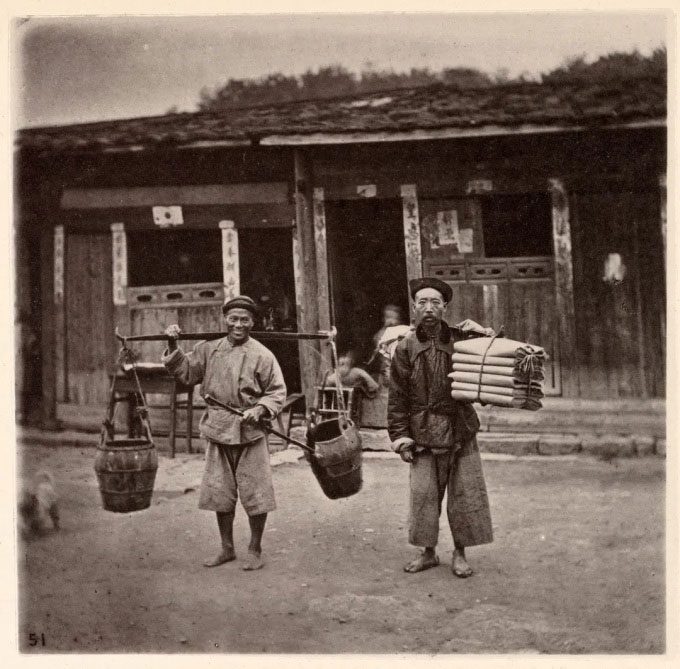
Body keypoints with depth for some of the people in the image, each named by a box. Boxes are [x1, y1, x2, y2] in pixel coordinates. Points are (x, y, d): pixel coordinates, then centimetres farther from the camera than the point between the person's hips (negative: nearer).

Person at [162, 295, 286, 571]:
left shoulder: (262, 355, -6)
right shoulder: (209, 349, 5)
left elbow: (277, 392, -2)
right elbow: (185, 372, 9)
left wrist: (260, 409, -18)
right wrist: (173, 347, -3)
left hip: (250, 432, -4)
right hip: (218, 432, 4)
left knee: (255, 494, 2)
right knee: (219, 493, 11)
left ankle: (255, 550, 18)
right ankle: (227, 548, 26)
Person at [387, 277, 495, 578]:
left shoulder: (462, 339, 1)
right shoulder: (405, 348, 0)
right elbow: (397, 397, 1)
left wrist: (486, 336, -8)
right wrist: (400, 438, -4)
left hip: (462, 434, 1)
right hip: (424, 436, 0)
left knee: (465, 496, 5)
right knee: (423, 496, 3)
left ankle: (460, 553, 20)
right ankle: (428, 552, 21)